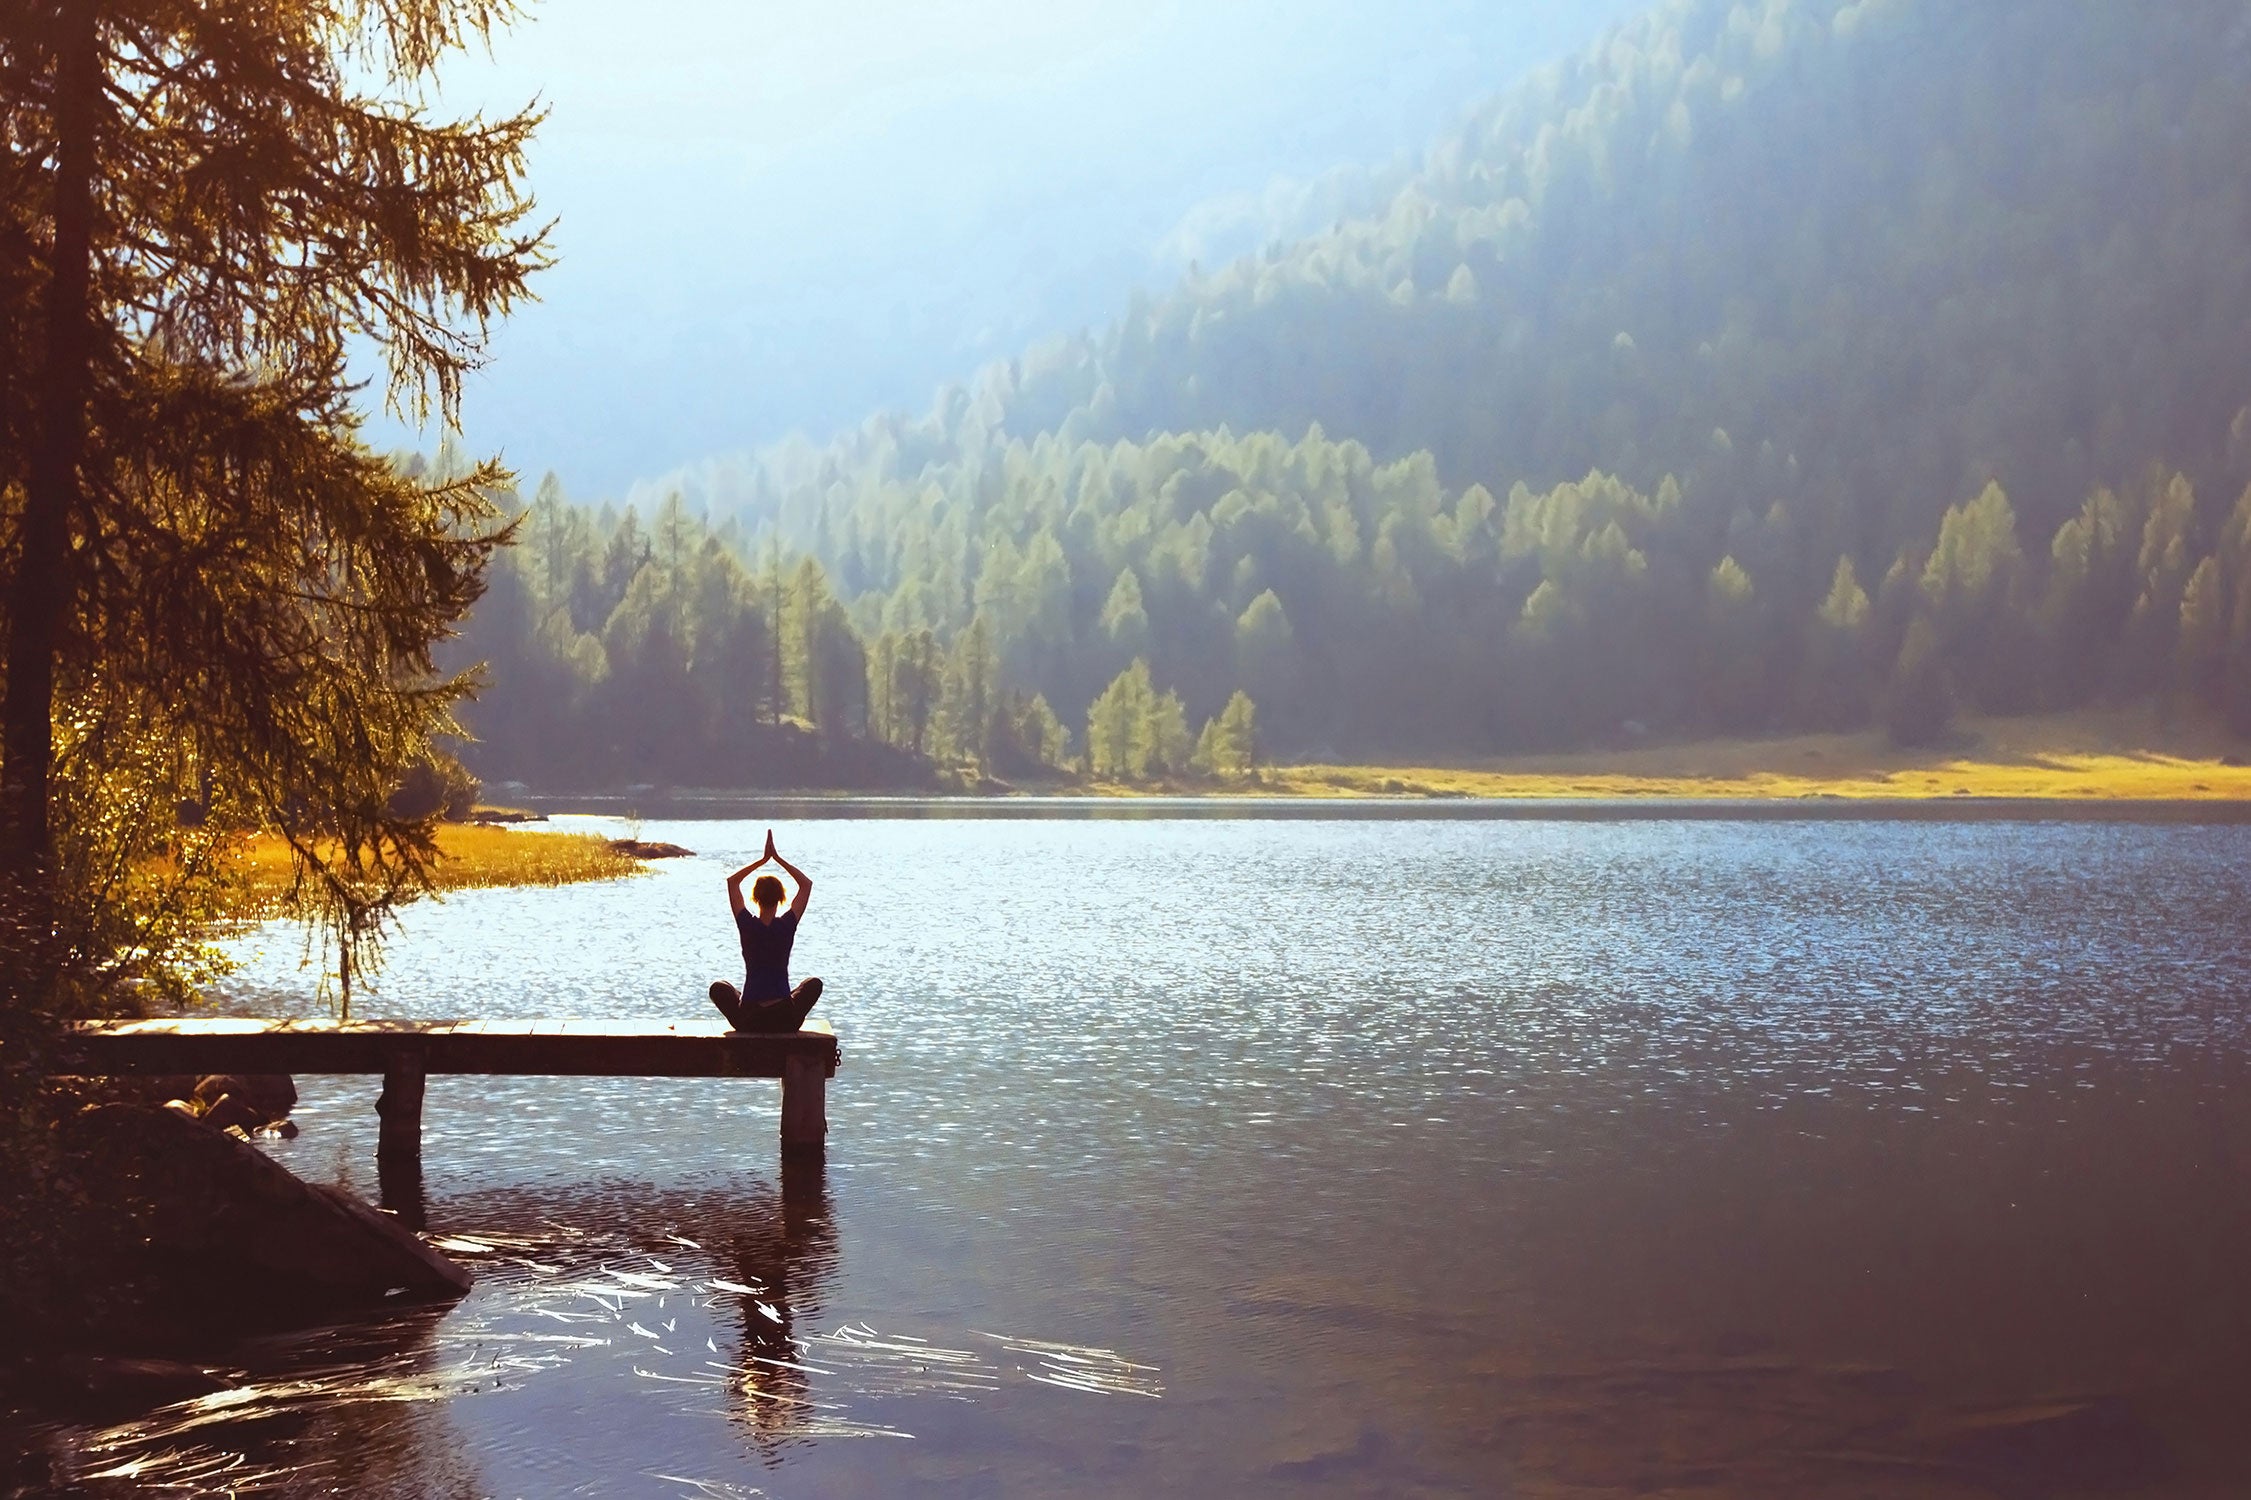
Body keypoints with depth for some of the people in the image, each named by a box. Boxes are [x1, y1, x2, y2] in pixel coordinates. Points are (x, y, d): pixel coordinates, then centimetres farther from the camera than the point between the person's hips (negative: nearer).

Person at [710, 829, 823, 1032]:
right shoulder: (787, 925, -6)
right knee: (814, 984, 31)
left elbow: (731, 881, 9)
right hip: (787, 1021, 0)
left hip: (748, 1020, 0)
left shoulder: (748, 925, -6)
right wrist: (777, 858, 6)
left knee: (718, 987, 31)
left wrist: (763, 859, 9)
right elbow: (806, 883, 7)